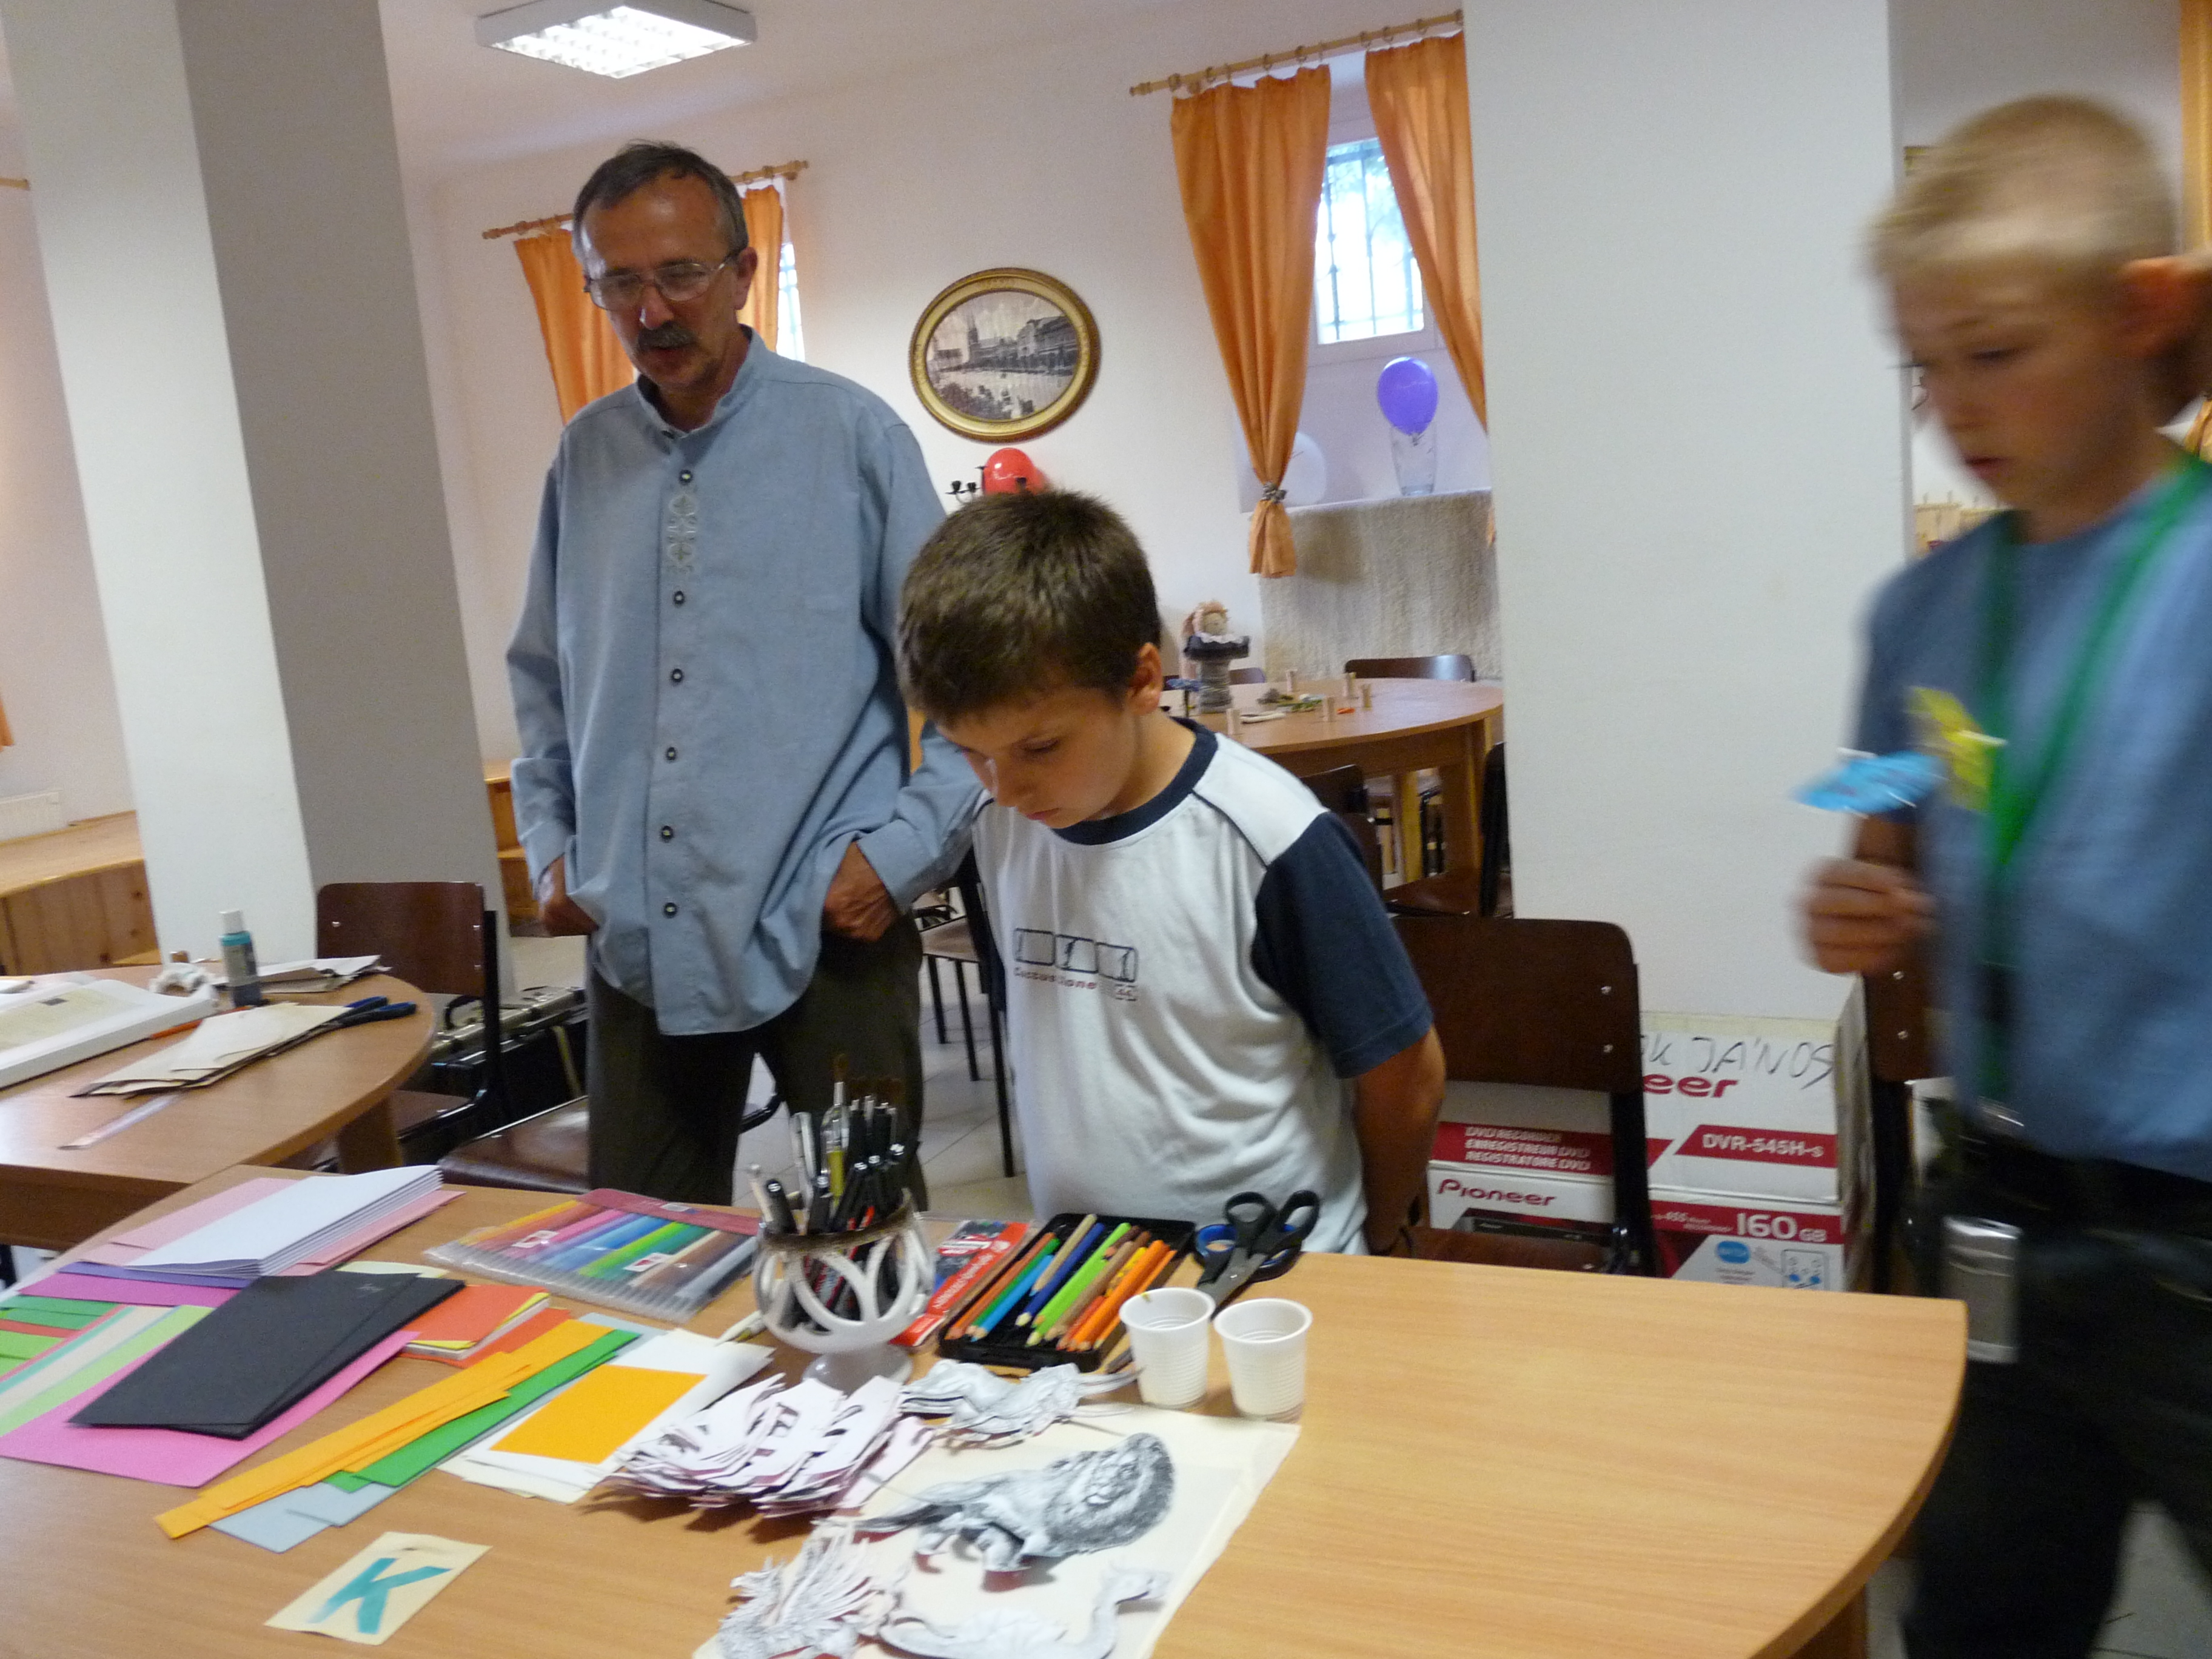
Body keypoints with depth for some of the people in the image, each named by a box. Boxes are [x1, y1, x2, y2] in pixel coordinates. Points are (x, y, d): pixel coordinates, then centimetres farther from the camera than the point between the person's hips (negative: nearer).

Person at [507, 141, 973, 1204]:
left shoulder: (849, 435, -4)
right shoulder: (586, 455, 8)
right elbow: (542, 677, 19)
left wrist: (903, 850, -10)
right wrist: (549, 845, 11)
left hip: (826, 928, -4)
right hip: (637, 940, 4)